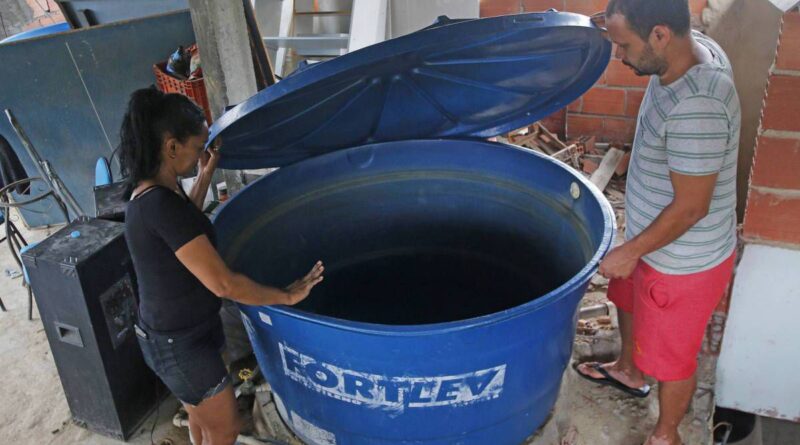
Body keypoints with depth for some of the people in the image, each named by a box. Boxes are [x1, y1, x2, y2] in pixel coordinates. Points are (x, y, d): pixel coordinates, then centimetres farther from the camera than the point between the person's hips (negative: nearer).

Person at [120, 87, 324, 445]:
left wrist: (205, 177, 22)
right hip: (180, 344, -9)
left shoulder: (149, 193, 0)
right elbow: (222, 284, -33)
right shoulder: (161, 203, -31)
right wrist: (286, 296, -21)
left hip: (174, 332, 9)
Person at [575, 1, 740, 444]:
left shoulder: (696, 108, -36)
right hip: (653, 239, 9)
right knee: (630, 300, 32)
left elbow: (690, 208, -29)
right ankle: (628, 371, 60)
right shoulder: (694, 47, -8)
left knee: (671, 357, 15)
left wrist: (631, 251, -16)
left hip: (684, 262, -9)